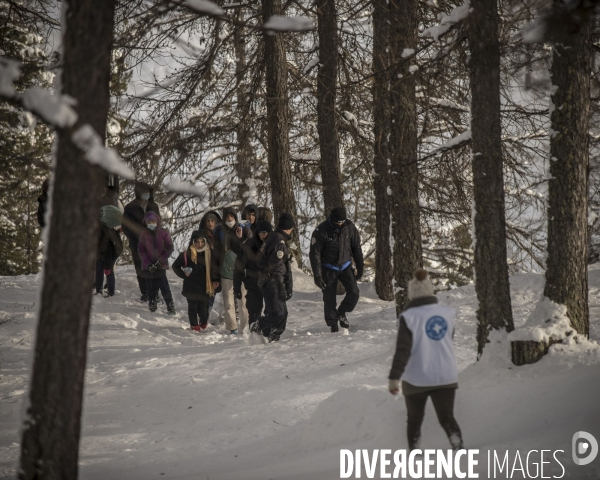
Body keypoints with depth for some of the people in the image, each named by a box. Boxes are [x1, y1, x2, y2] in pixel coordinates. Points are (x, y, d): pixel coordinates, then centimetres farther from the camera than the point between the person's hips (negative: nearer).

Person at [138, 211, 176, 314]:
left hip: (161, 266, -2)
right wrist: (148, 264, -11)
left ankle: (171, 307, 0)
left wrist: (161, 260, -12)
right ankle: (152, 308, 17)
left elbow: (170, 248, -2)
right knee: (151, 287, 6)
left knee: (164, 286, -6)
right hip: (148, 266, 2)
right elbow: (140, 250, 0)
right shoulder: (144, 234, 1)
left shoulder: (163, 233, -2)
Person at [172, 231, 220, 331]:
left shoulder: (209, 254, -2)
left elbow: (214, 269, 5)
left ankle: (204, 324, 31)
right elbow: (175, 266, 6)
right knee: (192, 308, 10)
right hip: (191, 288, 0)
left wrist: (215, 281, -9)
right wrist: (184, 275, -7)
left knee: (204, 309, 2)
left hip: (205, 289, 0)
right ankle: (194, 326, 29)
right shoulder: (187, 254, -6)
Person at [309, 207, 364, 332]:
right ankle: (333, 325, 16)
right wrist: (317, 275, -18)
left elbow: (356, 248, 4)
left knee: (354, 293, -10)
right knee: (329, 299, 0)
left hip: (345, 266, 3)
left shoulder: (349, 227, -9)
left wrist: (360, 267, 6)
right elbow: (315, 254, -15)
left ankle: (341, 313, 16)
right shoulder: (321, 231, -19)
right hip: (328, 269, -3)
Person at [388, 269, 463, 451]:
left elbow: (403, 349, -18)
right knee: (447, 417, 5)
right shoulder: (447, 313, 0)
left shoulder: (409, 317, -13)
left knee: (414, 419, 16)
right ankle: (459, 446, -19)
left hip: (416, 379, -2)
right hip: (446, 377, 2)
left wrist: (394, 377, -17)